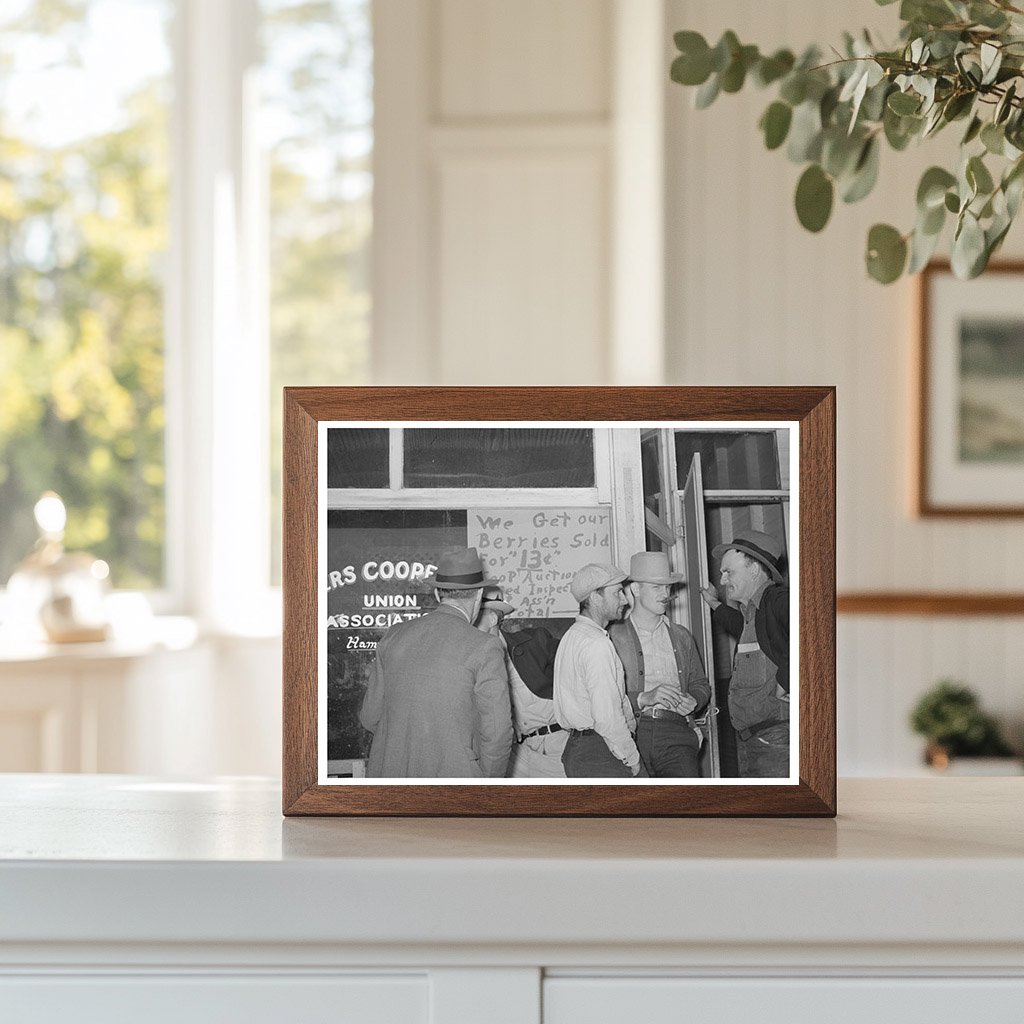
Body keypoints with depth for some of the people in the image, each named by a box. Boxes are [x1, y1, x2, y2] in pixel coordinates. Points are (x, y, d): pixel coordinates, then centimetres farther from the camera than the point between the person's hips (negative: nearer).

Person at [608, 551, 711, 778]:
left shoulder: (681, 637, 23)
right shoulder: (614, 637, 5)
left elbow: (701, 684, 27)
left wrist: (693, 701, 5)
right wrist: (644, 698, -15)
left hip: (676, 733, 3)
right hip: (632, 733, -3)